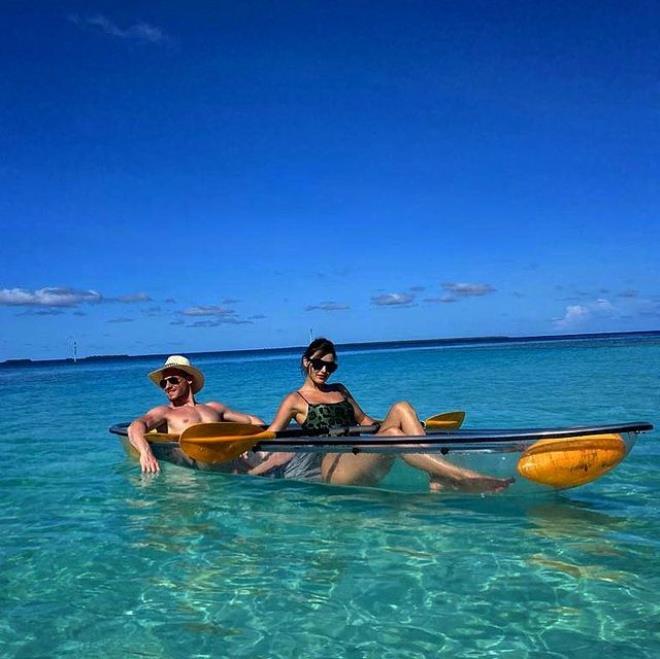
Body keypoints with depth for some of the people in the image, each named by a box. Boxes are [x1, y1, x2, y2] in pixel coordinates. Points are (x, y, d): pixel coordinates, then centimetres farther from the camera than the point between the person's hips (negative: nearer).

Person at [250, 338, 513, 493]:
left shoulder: (339, 390, 27)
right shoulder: (295, 400, 10)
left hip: (363, 461, 6)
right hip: (333, 466, -6)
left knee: (401, 408, -17)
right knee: (391, 435, -34)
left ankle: (437, 478, -33)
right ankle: (462, 478, -40)